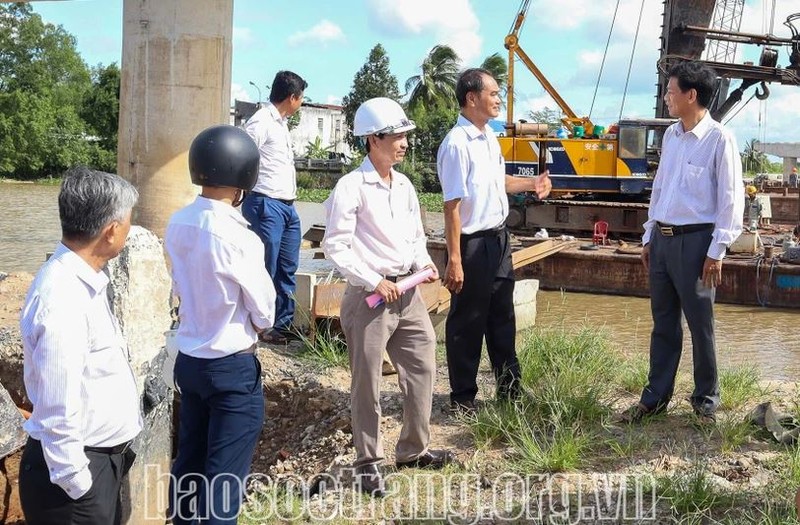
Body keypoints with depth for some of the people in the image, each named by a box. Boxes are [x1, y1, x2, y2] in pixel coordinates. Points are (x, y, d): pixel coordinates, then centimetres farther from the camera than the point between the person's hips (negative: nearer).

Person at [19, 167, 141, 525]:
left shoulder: (83, 280, 3)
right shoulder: (63, 301, -27)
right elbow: (57, 415, -26)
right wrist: (77, 484, -18)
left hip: (103, 456, 9)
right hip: (80, 466, -9)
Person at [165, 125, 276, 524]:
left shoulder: (177, 225, -3)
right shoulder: (237, 236, -22)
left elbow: (185, 287, 6)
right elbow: (264, 310, -11)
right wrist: (259, 326, 9)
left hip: (188, 359, 7)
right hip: (233, 367, -7)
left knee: (189, 462, 19)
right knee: (225, 476, 4)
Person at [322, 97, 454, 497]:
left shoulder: (404, 186, 11)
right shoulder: (351, 187, -11)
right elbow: (335, 246, -15)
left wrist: (423, 262, 2)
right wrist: (374, 282, -18)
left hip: (407, 292, 7)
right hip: (369, 296, -7)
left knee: (422, 367, 12)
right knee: (367, 384, 3)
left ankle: (413, 450, 28)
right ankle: (368, 462, 16)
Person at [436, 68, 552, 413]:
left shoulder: (489, 136, 7)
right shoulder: (457, 144, -20)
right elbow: (452, 206, -22)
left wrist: (530, 184, 8)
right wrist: (454, 260, -24)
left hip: (498, 238, 9)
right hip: (473, 242, -9)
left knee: (502, 317, 18)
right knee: (467, 322, 5)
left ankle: (509, 388, 32)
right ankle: (462, 398, 19)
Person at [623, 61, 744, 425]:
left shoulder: (719, 139, -11)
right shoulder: (670, 135, 11)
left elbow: (731, 199, -11)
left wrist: (717, 252, -13)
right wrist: (648, 237, 15)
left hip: (695, 241, -7)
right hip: (662, 239, 7)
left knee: (700, 325, 4)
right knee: (663, 323, 13)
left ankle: (706, 400, 19)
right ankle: (656, 397, 22)